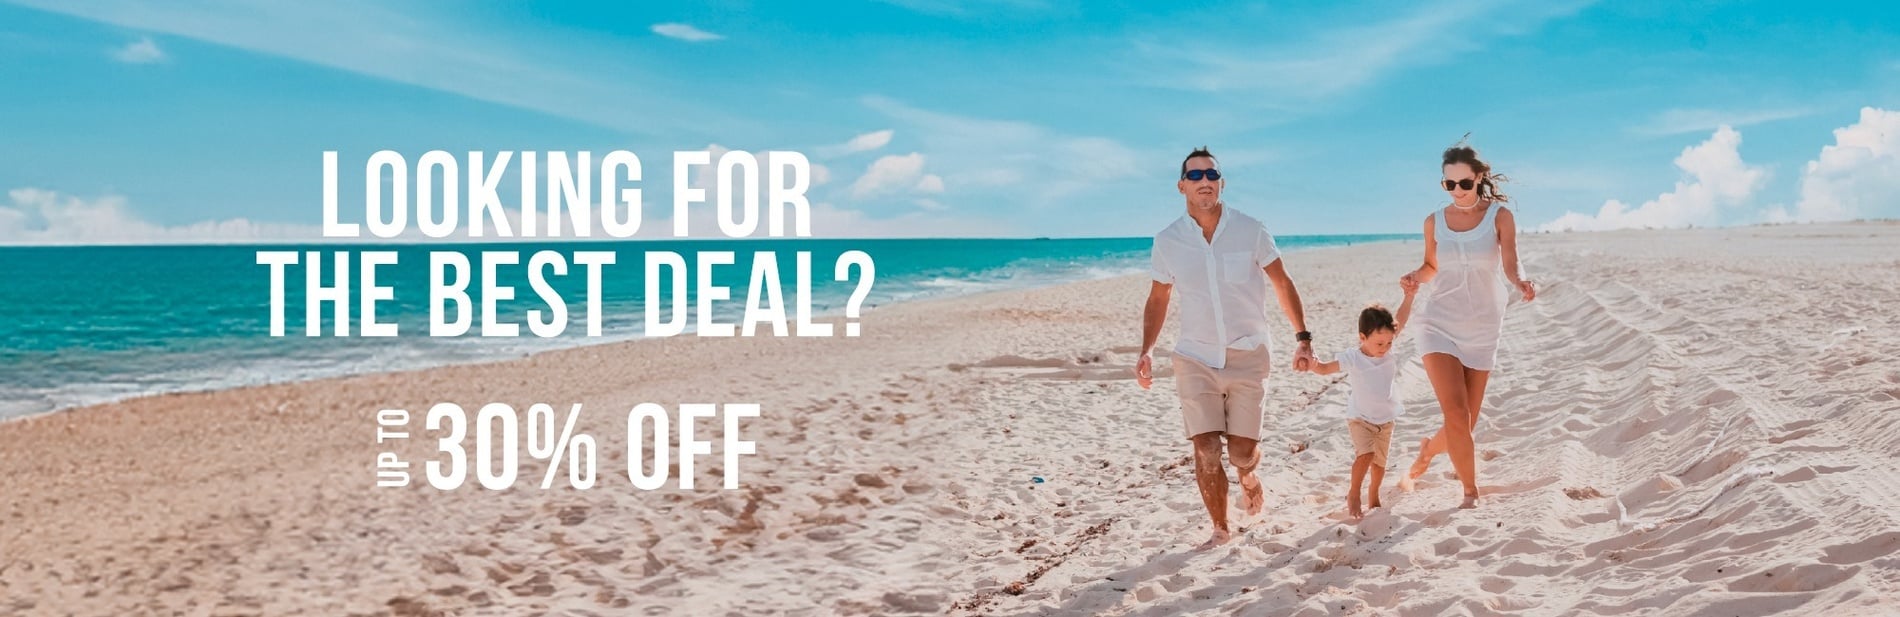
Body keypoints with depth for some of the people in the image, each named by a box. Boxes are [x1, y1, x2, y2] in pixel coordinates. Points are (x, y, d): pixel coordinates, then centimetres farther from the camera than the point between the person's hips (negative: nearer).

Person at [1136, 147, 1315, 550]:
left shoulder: (1250, 231, -5)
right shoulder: (1167, 241, -1)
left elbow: (1283, 284, 3)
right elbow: (1158, 299, 11)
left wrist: (1303, 338, -3)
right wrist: (1147, 350, 0)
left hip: (1247, 356, -1)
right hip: (1195, 358, 1)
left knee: (1242, 452, -1)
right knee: (1205, 452, -7)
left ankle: (1248, 477, 36)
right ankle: (1220, 530, 12)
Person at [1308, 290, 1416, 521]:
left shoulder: (1388, 350, -7)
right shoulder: (1352, 358, -17)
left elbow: (1400, 322, -4)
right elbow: (1325, 369, -13)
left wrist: (1409, 297, -13)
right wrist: (1311, 363, -34)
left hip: (1386, 419, 4)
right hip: (1360, 417, -4)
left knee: (1380, 461, 11)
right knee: (1365, 454, -22)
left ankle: (1373, 497, 31)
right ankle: (1353, 493, -4)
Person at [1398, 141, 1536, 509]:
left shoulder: (1499, 216, -4)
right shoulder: (1434, 222, 2)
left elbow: (1510, 266, -12)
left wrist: (1520, 285, -34)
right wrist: (1415, 278, -8)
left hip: (1482, 328, 0)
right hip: (1440, 325, 0)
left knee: (1467, 421, 6)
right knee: (1455, 413, -15)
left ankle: (1427, 452, 37)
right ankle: (1471, 492, 0)